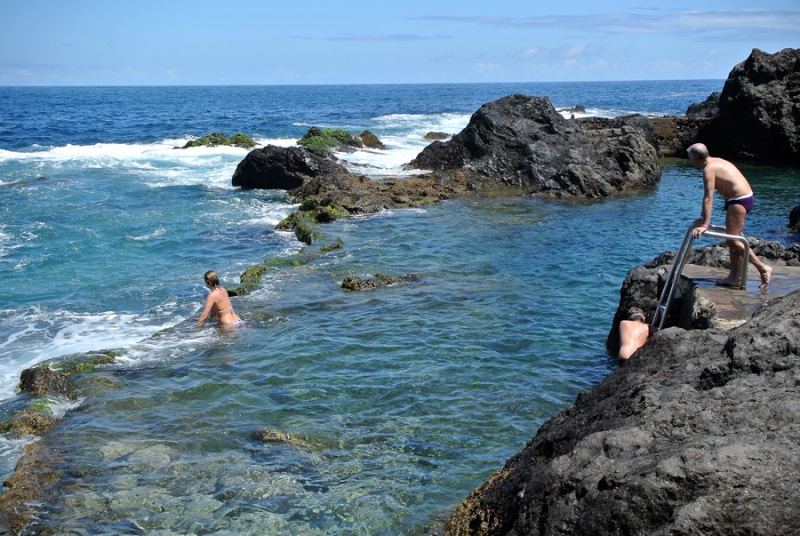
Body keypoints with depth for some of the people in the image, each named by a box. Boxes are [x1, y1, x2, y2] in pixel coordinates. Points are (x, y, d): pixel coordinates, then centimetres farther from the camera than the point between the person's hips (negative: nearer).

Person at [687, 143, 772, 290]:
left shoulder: (709, 169, -15)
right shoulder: (715, 162, 16)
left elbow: (708, 198, -22)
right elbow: (708, 195, 21)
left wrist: (705, 224, -25)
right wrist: (702, 217, 24)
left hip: (739, 200, -10)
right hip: (746, 197, 10)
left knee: (733, 240, -9)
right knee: (733, 239, 12)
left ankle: (763, 268, -7)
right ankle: (733, 278, 15)